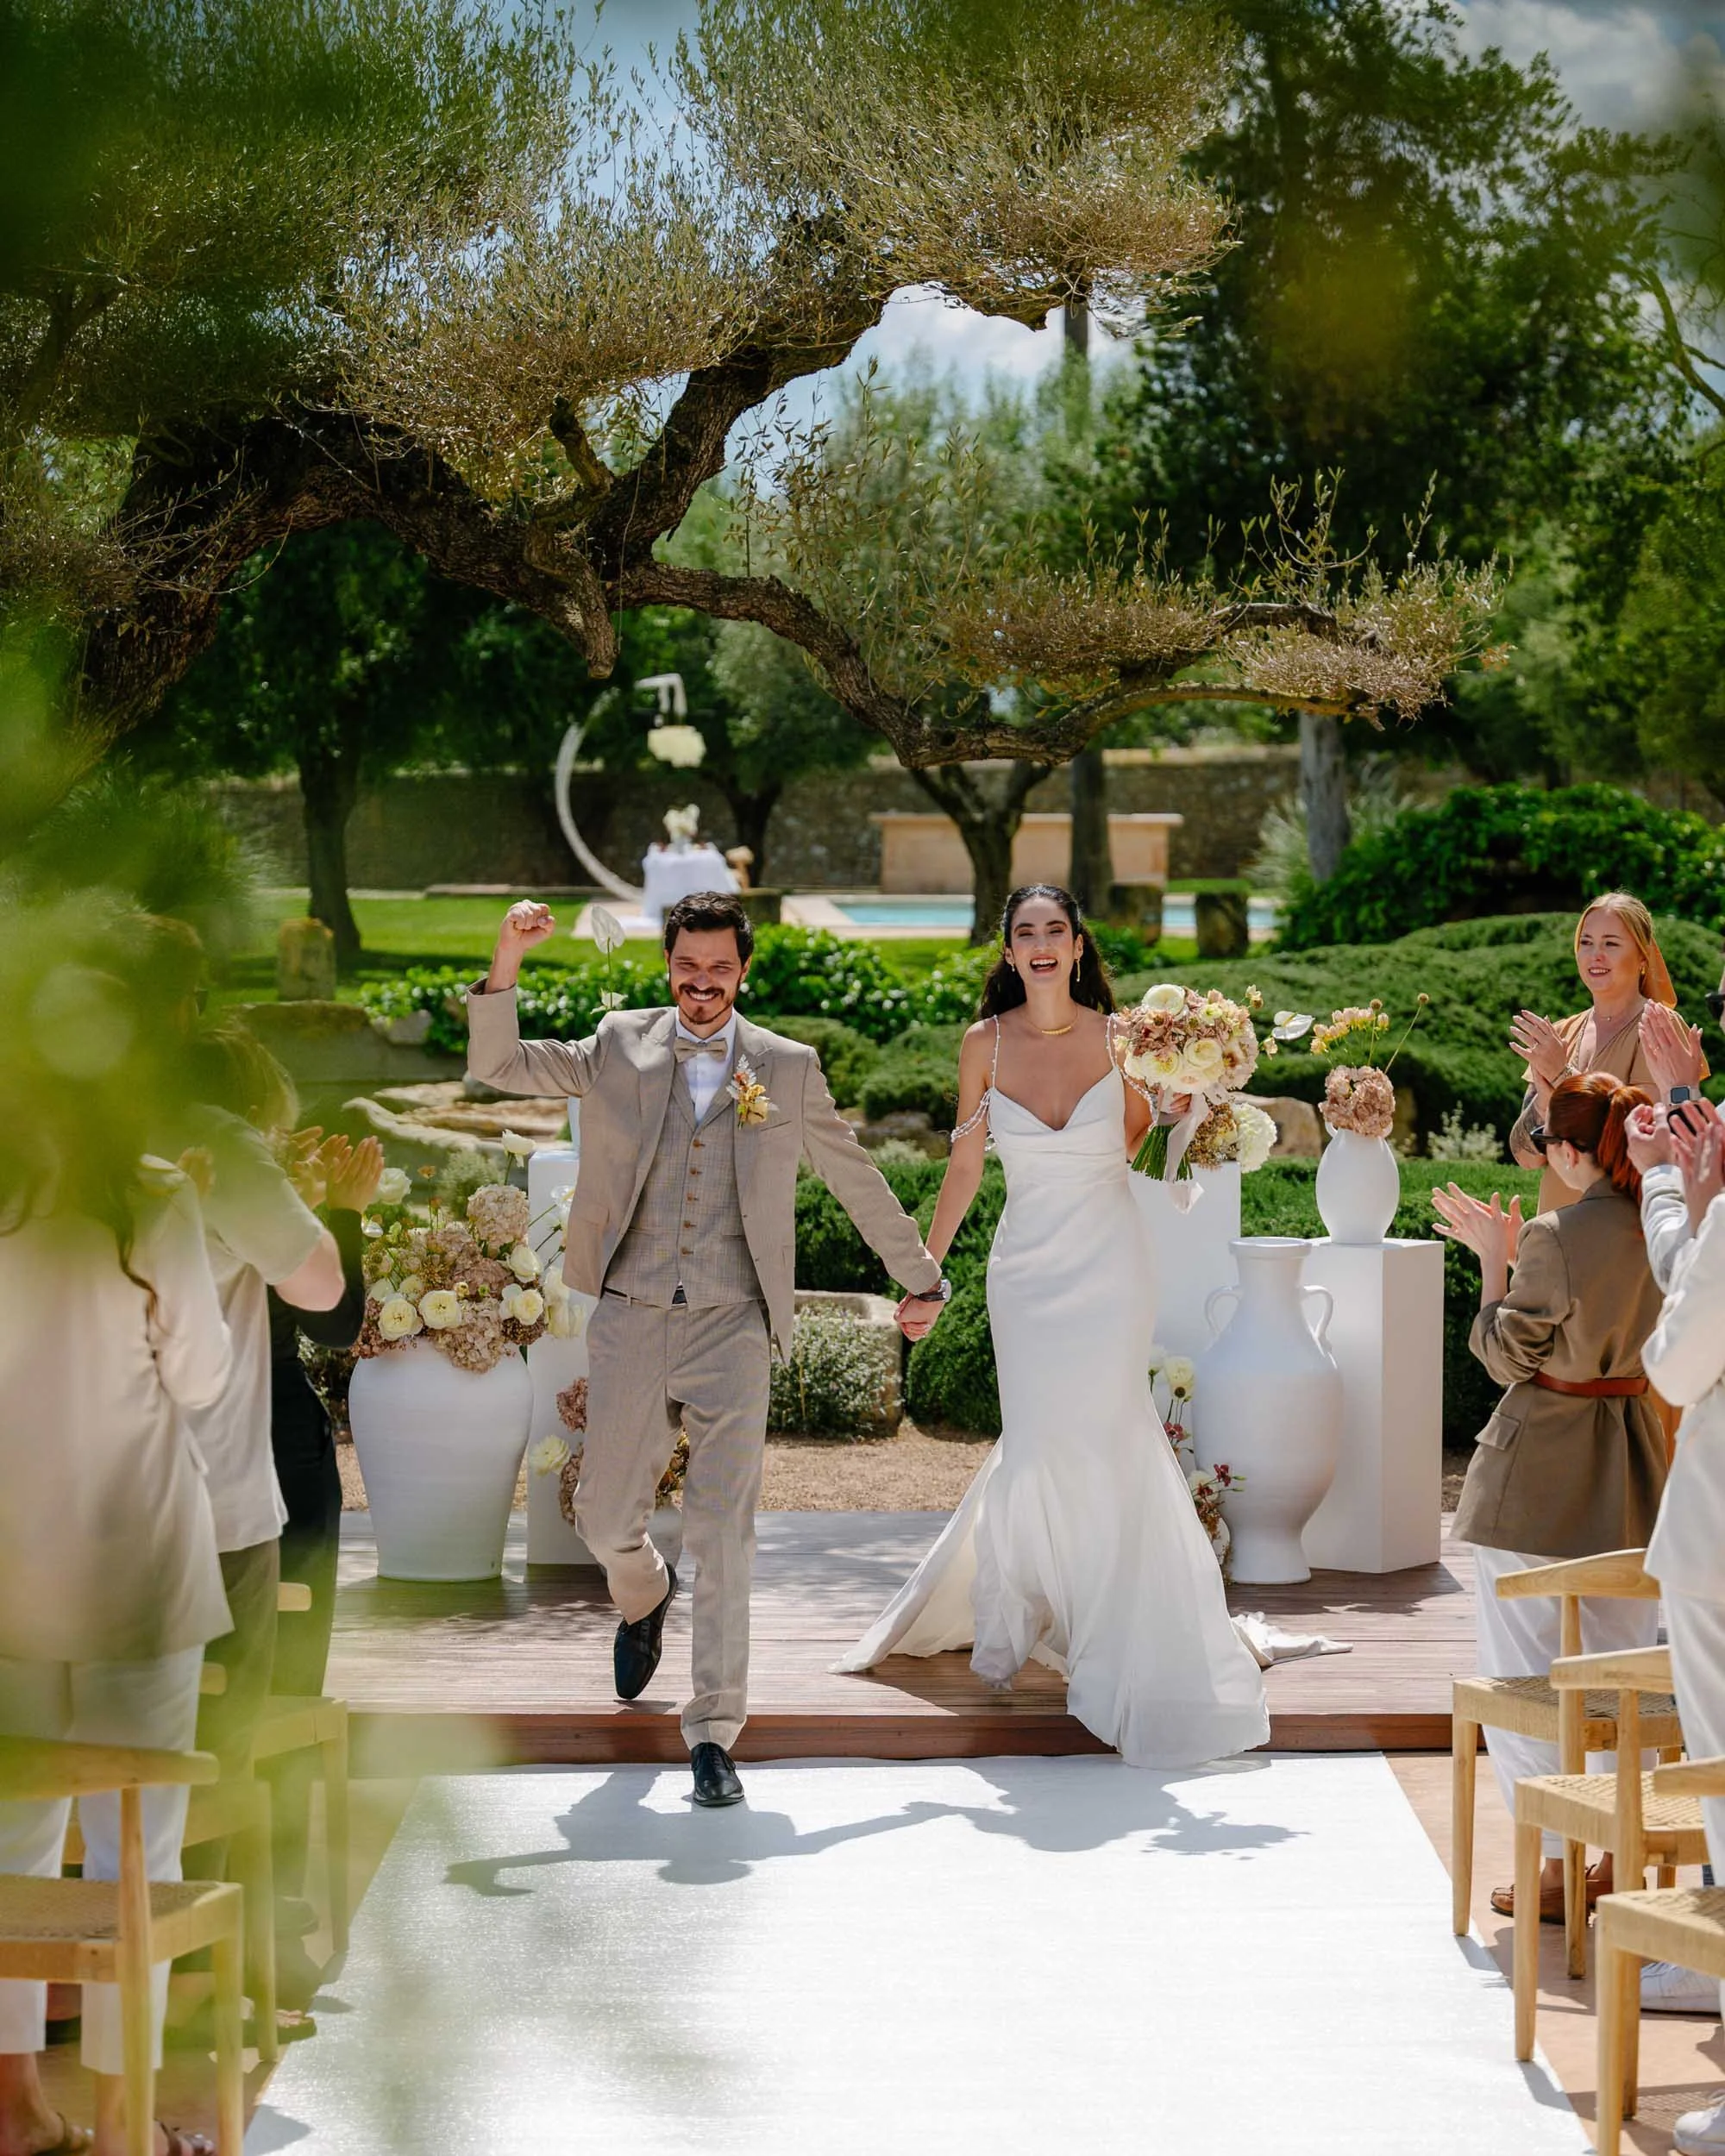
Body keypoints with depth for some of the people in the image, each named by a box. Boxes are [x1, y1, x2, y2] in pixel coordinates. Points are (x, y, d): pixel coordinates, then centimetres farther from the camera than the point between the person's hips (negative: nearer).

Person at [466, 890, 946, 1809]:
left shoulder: (789, 1068, 5)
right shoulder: (619, 1045, 6)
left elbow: (857, 1179, 14)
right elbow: (496, 1066, 5)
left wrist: (920, 1277, 20)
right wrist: (506, 963, -10)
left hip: (733, 1328, -1)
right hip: (630, 1321, 1)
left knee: (724, 1540, -6)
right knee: (606, 1518, 8)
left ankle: (714, 1735, 1)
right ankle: (643, 1596, 45)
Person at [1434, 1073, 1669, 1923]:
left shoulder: (1554, 1238, -20)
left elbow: (1508, 1356, -10)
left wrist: (1492, 1259, -1)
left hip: (1539, 1479, -6)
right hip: (1632, 1471, 6)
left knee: (1529, 1676, 4)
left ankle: (1559, 1869, 6)